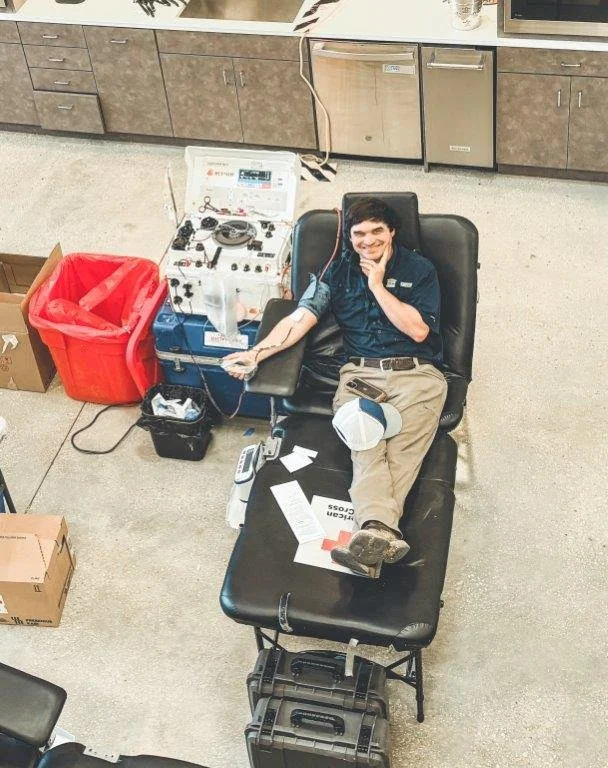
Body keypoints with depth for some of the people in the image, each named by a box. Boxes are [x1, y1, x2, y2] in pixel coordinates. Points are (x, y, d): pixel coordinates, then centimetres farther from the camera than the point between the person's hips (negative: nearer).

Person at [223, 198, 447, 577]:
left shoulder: (419, 270, 9)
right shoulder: (339, 270, 14)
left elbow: (418, 330, -2)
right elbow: (301, 318, 2)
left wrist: (377, 286, -3)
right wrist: (258, 352, -13)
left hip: (415, 374, 0)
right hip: (360, 374, 1)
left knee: (403, 450, -27)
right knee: (366, 444, -29)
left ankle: (373, 532, -44)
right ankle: (382, 531, -49)